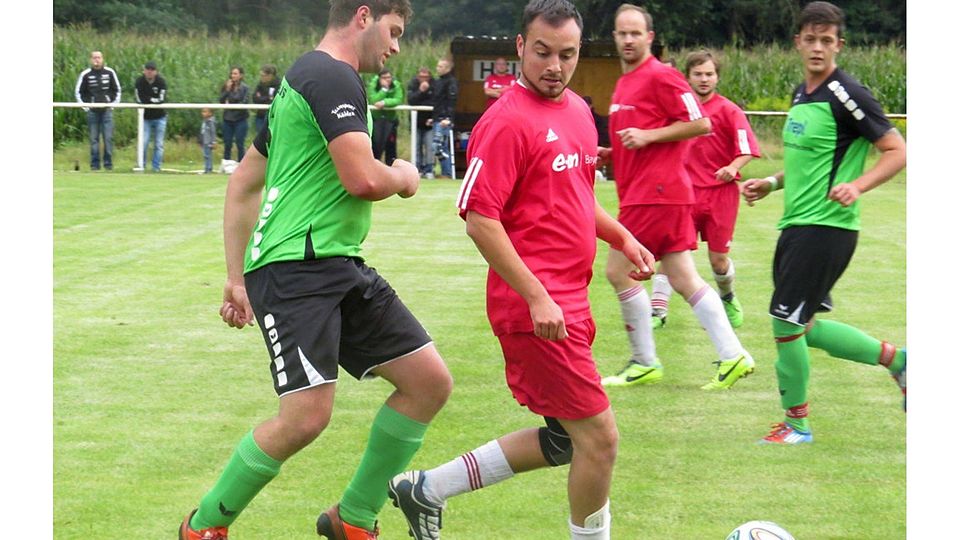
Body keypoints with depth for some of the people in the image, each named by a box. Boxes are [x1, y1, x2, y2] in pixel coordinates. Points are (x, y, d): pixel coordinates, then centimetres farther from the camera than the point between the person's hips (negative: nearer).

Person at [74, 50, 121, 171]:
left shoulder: (109, 72, 3)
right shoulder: (85, 74, 0)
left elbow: (117, 90, 15)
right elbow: (78, 92, 9)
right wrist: (85, 107, 3)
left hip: (107, 111, 0)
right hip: (92, 111, 0)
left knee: (108, 137, -5)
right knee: (94, 139, 1)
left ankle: (108, 163, 1)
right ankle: (95, 164, 6)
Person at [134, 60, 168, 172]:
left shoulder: (161, 82, -7)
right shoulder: (139, 82, -6)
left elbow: (161, 99, -17)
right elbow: (139, 100, -16)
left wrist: (147, 99, -16)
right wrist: (153, 100, -17)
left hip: (159, 118, 0)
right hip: (145, 118, 0)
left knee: (158, 144, 1)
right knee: (143, 142, -7)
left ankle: (156, 166, 7)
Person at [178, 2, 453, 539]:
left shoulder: (303, 78, 22)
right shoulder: (333, 77, -10)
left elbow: (244, 182, 26)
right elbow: (362, 178, -21)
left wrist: (237, 276, 25)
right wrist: (405, 177, 1)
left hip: (339, 268, 11)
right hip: (295, 267, -11)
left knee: (430, 380, 5)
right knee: (308, 414, -20)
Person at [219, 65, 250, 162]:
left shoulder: (245, 88, -3)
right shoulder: (226, 87, 7)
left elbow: (245, 103, -10)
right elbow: (221, 101, 0)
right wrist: (227, 90, -10)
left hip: (240, 119, -4)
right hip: (228, 119, 4)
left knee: (240, 145, -2)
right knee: (227, 145, 7)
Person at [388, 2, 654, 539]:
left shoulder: (577, 110, 13)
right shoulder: (508, 121, -15)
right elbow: (479, 218, -19)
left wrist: (623, 238, 12)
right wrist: (537, 297, -22)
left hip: (569, 302, 9)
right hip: (536, 306, -9)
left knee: (565, 439, 15)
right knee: (599, 437, -6)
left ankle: (427, 490, 24)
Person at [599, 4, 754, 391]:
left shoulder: (660, 76, -9)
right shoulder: (625, 83, 20)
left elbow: (700, 124, -14)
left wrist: (647, 136, -17)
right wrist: (609, 155, 12)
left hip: (656, 191, -10)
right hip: (639, 192, 10)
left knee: (618, 269, -8)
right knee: (683, 279, 7)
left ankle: (644, 364, -1)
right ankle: (732, 356, 6)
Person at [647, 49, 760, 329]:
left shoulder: (728, 110, -4)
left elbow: (748, 149, -10)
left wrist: (733, 167, -27)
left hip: (720, 192, -2)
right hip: (686, 191, 2)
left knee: (718, 259, 2)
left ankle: (728, 298, 33)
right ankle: (658, 310, -7)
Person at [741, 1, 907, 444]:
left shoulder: (846, 95, -14)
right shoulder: (802, 94, 12)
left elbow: (897, 151, -15)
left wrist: (857, 186, -28)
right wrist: (771, 183, 16)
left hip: (826, 227, -9)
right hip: (796, 225, 9)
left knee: (787, 324, -6)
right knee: (803, 328, 12)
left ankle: (796, 423, 10)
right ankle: (893, 359, 26)